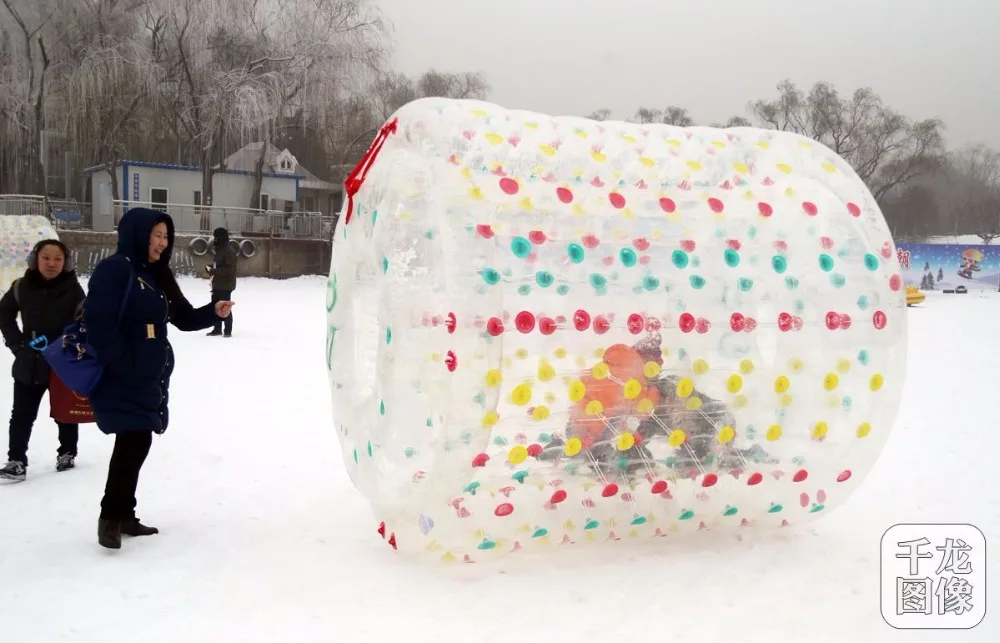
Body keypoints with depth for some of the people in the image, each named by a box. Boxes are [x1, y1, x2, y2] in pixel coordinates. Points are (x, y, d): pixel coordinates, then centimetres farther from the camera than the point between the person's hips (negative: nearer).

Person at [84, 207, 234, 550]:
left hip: (151, 377, 9)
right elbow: (98, 322, -21)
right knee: (132, 443, -9)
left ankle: (124, 514, 24)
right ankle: (110, 517, 6)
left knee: (138, 444, 12)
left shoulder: (158, 274, 14)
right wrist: (121, 364, -23)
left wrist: (214, 312, -2)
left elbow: (184, 317, 16)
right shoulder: (113, 269, -13)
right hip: (123, 378, -9)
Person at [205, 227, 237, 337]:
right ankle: (217, 329, 24)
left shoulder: (229, 250, -16)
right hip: (217, 284, 10)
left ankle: (228, 331, 5)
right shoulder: (220, 249, 14)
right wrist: (211, 268, 4)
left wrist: (214, 271, -23)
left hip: (225, 285, -10)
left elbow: (229, 269, -23)